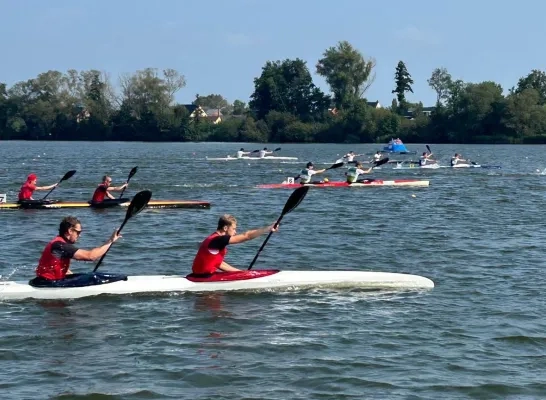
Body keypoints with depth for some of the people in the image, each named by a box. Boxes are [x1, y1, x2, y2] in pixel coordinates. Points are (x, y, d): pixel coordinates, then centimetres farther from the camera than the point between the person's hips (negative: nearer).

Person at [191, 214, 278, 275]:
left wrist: (240, 272, 15)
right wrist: (268, 229, -16)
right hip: (204, 276, -10)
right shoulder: (219, 239, -19)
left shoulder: (214, 240, 12)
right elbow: (246, 236, -20)